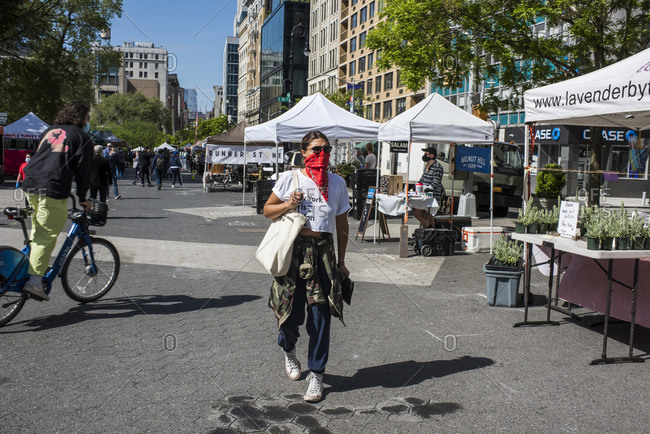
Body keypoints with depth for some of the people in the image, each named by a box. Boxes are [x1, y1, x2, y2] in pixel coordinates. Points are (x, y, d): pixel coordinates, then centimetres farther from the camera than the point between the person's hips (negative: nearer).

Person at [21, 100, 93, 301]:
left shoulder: (49, 131, 24)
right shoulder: (82, 137, 5)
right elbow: (82, 170, 2)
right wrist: (82, 198, 10)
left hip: (30, 185, 7)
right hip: (53, 190, -7)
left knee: (38, 232, 23)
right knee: (47, 236, -5)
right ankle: (34, 281, -8)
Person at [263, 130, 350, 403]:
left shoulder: (337, 183, 9)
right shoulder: (289, 179, 4)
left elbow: (342, 224, 14)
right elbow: (267, 210, 12)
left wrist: (341, 261, 13)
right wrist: (287, 205, -9)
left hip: (323, 253, 1)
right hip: (294, 250, -1)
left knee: (320, 315, 1)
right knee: (291, 313, 2)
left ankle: (316, 374, 15)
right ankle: (288, 349, 37)